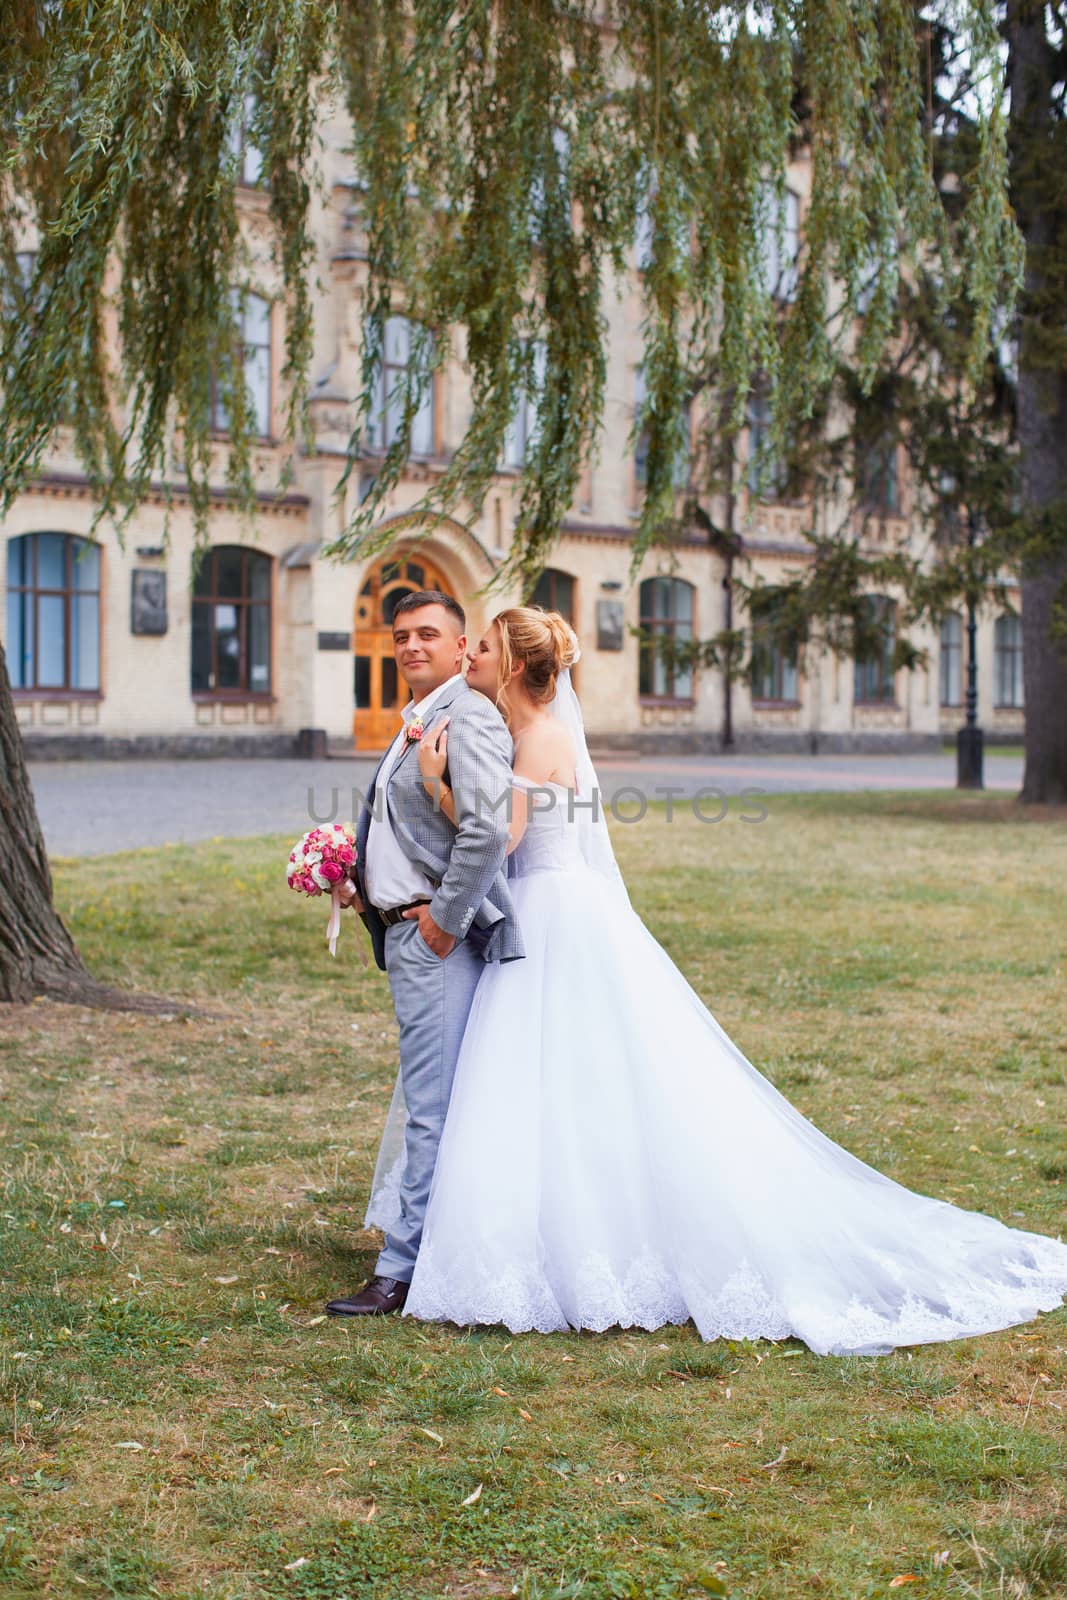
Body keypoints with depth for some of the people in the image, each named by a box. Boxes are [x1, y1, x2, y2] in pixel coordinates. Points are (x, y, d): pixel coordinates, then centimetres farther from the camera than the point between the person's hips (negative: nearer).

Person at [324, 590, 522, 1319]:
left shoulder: (469, 718, -14)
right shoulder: (417, 722, 17)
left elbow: (488, 829, -26)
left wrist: (446, 917, -19)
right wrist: (365, 883, 13)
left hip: (438, 938, -10)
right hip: (405, 932, 10)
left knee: (431, 1108, -5)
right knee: (442, 1106, 16)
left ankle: (403, 1270, -2)